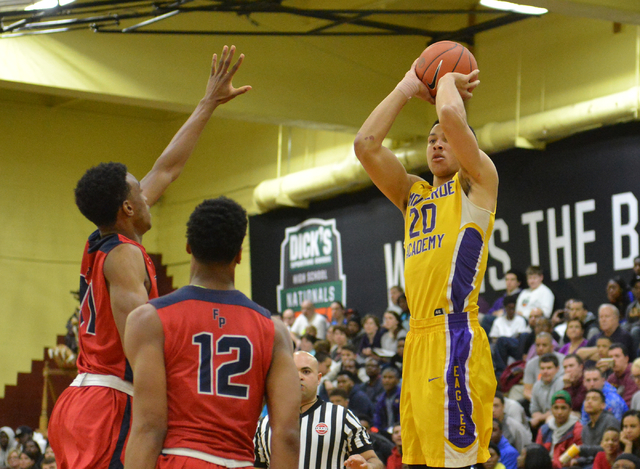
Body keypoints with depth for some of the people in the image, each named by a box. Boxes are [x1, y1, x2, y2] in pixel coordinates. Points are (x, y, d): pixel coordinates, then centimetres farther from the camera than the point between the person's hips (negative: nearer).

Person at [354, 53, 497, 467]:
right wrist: (408, 88, 18)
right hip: (418, 336, 7)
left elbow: (452, 115, -11)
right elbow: (366, 144, 14)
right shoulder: (413, 193, 24)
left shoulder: (478, 181, 5)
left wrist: (449, 82, 10)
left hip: (454, 335, -7)